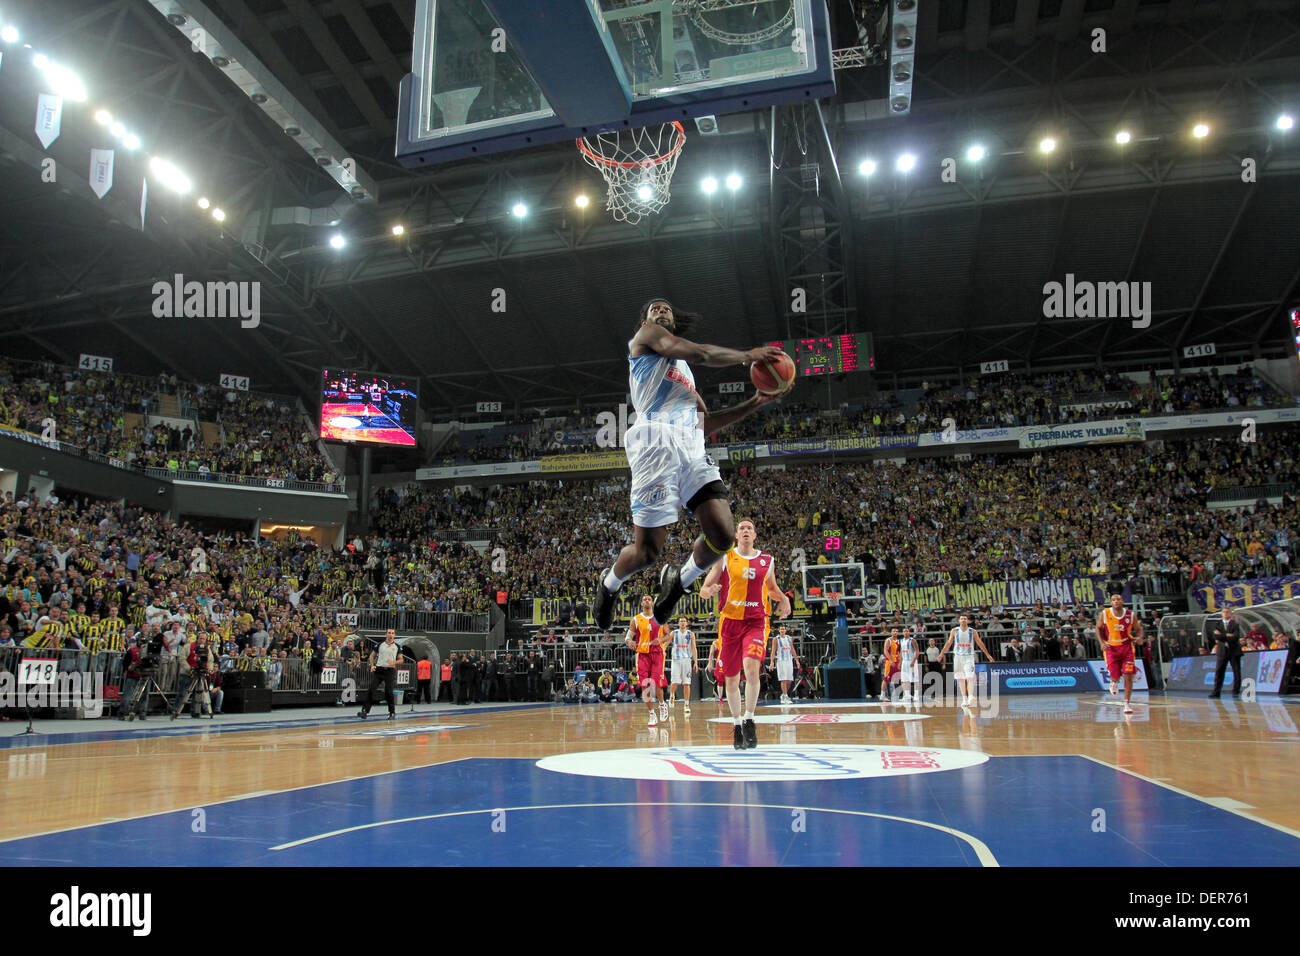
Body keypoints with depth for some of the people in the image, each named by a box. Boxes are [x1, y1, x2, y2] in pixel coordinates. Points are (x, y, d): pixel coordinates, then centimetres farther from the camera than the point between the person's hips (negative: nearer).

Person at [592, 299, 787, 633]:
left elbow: (706, 423, 32)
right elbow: (698, 352, -3)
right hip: (657, 442, -7)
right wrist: (748, 355, 6)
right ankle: (609, 583, 24)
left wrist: (756, 403, 27)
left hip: (692, 449, 7)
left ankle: (678, 581, 18)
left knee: (723, 535, -11)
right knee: (647, 551, -9)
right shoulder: (645, 335, 14)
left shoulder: (684, 371, 37)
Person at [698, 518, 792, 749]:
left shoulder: (767, 560, 8)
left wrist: (783, 599, 5)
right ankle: (737, 724, 25)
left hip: (756, 621, 0)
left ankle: (749, 721, -11)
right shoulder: (724, 558, 3)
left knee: (751, 667, -24)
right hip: (730, 620, 1)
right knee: (731, 678, 7)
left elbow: (772, 587, 26)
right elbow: (703, 591, 2)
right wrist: (710, 590, -21)